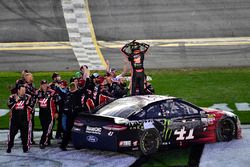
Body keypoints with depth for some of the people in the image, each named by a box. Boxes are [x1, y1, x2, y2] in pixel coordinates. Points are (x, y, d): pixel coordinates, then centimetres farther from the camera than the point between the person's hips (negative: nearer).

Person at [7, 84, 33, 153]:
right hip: (14, 118, 0)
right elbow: (10, 106, -12)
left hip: (24, 119, 0)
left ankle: (25, 147, 15)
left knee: (25, 133, 2)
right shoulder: (12, 97, 1)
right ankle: (9, 147, 13)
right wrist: (16, 101, -22)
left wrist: (28, 103, -20)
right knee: (12, 133, 2)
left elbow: (31, 108, -2)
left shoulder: (28, 97, 0)